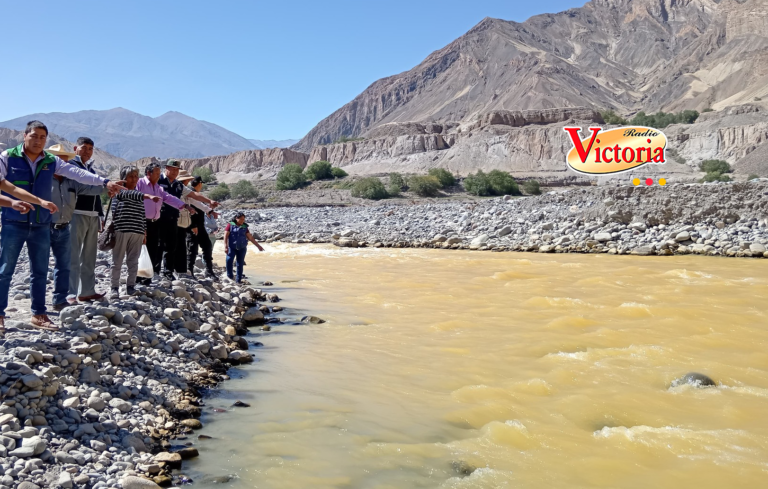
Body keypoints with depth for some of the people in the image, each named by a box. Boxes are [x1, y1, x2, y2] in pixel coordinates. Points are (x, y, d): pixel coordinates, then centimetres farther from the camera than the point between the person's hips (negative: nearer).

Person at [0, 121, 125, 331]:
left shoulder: (52, 161, 6)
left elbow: (77, 173, -4)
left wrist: (104, 182, -15)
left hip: (41, 225, 4)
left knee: (40, 272, 10)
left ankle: (39, 314, 20)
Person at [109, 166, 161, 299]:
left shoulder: (140, 197, 18)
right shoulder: (120, 191, 0)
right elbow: (130, 194, -22)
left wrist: (144, 233, 14)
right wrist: (148, 196, -38)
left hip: (137, 233, 5)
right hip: (121, 230, -5)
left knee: (133, 261, 6)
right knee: (117, 261, -1)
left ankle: (131, 286, 12)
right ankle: (115, 288, 3)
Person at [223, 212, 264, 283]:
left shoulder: (244, 227, 10)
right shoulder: (230, 225, 1)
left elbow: (250, 238, 15)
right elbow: (226, 236, -3)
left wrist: (258, 246, 15)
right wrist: (225, 246, -14)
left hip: (242, 248, 3)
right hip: (232, 247, -3)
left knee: (240, 264, 2)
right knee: (229, 259, -26)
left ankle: (238, 280, 10)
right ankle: (230, 275, -11)